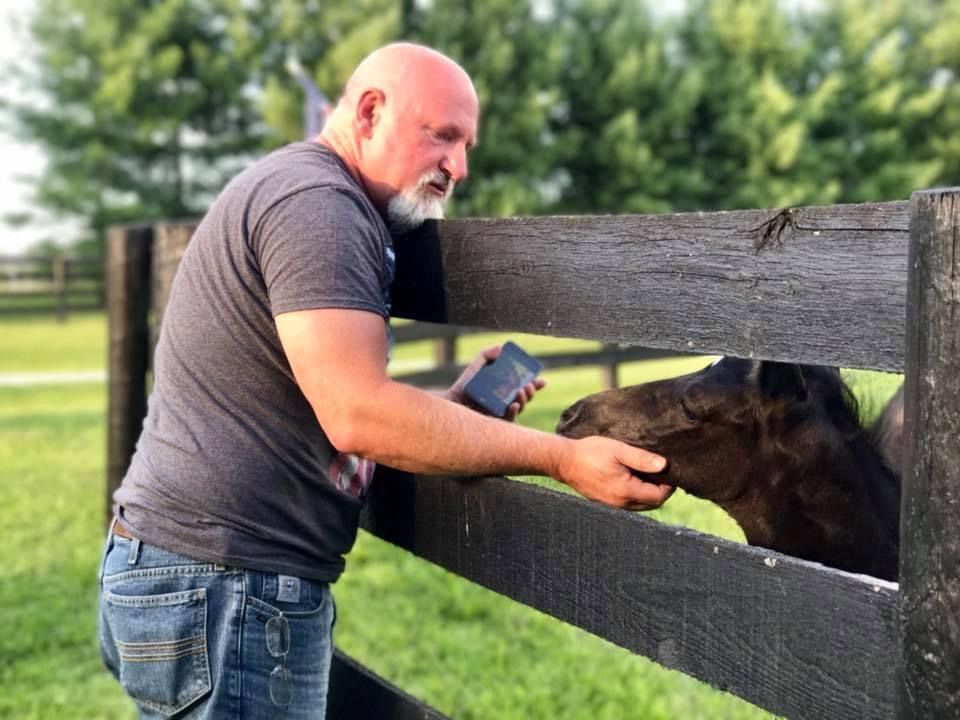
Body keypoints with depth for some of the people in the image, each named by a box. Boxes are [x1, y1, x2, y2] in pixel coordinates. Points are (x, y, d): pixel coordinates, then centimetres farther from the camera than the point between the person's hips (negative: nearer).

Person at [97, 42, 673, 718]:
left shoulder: (301, 195, 18)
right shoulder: (315, 200, -15)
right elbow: (358, 416, -25)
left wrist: (453, 407, 3)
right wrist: (564, 458, -22)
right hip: (225, 586, -10)